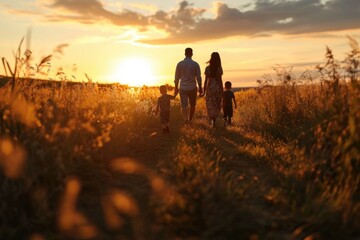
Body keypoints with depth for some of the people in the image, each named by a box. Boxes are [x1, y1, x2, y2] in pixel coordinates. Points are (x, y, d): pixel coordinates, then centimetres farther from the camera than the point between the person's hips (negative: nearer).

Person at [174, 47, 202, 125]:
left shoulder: (179, 64, -3)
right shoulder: (195, 64, -6)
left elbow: (177, 77, 2)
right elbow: (198, 77, -4)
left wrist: (176, 88, 12)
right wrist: (200, 88, 6)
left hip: (183, 88, 0)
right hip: (192, 88, 0)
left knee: (184, 106, 2)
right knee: (192, 105, 18)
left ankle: (185, 119, -22)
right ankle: (190, 120, 28)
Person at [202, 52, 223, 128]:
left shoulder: (207, 68, -5)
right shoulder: (219, 68, -7)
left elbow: (206, 80, -4)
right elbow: (220, 80, -7)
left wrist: (204, 90, 4)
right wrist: (222, 91, 0)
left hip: (210, 87, 0)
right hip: (217, 87, 0)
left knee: (210, 105, 9)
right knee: (217, 104, 14)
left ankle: (212, 120, 3)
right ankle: (214, 119, 13)